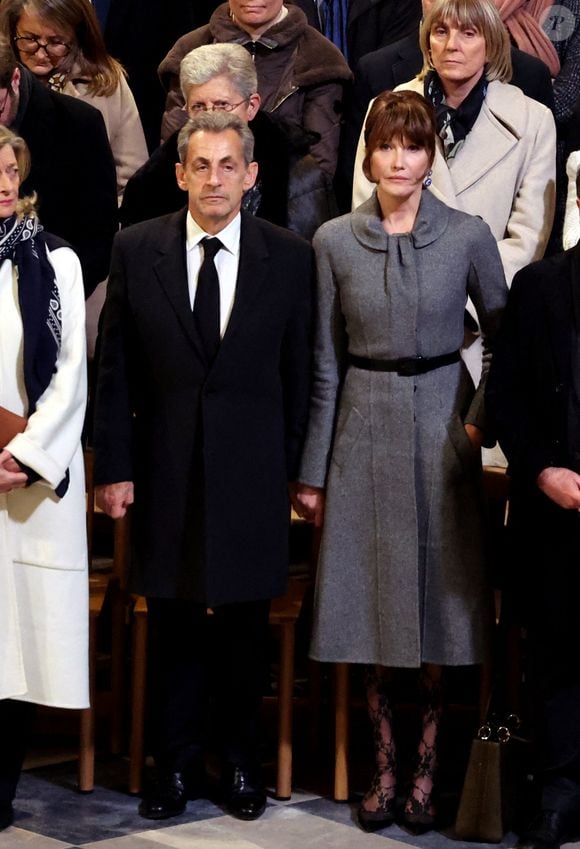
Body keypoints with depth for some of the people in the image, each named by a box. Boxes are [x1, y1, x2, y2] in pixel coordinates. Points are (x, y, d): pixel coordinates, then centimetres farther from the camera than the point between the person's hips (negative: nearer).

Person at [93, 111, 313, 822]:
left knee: (245, 623, 9)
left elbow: (299, 372, 2)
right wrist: (113, 466, -2)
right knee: (172, 623, 9)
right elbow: (115, 370, 1)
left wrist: (299, 468, 2)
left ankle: (241, 762, 25)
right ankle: (175, 764, 23)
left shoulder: (290, 258, -1)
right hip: (165, 469, 0)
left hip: (252, 469, 0)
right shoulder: (135, 250, -1)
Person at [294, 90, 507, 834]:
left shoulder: (468, 236, -2)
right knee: (370, 601, 3)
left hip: (441, 419, -1)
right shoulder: (335, 240, 1)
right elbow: (326, 361, 4)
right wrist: (313, 470, 3)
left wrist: (482, 413, -4)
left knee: (439, 598, 2)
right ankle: (383, 767, 13)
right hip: (365, 424, 1)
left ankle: (427, 769, 12)